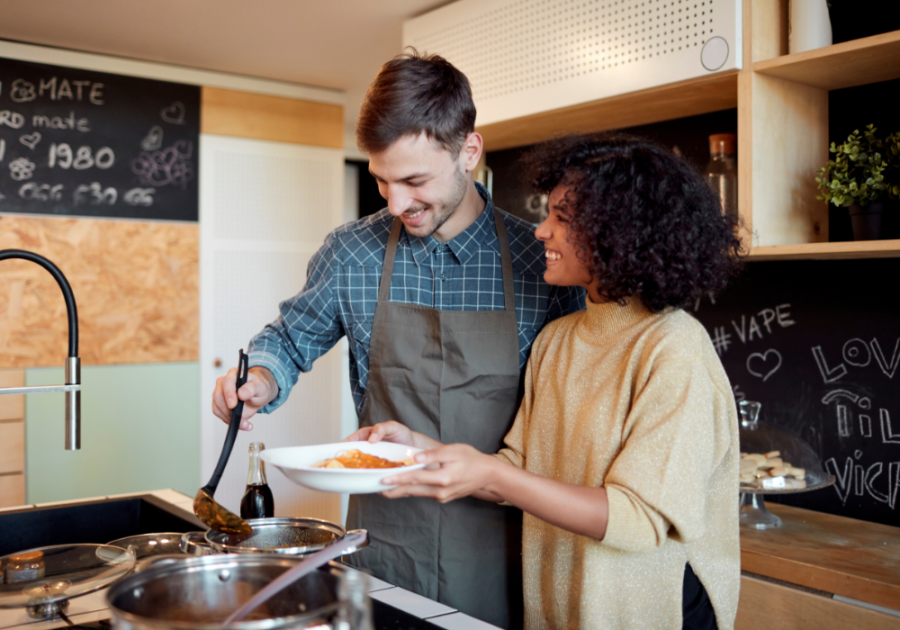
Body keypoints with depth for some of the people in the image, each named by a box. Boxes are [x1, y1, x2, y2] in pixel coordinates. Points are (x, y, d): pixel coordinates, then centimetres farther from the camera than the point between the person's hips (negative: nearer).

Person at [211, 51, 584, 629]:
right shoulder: (352, 253, -3)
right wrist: (262, 380, -9)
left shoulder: (543, 261, -7)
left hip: (496, 548, -1)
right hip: (383, 540, 1)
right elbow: (292, 338, 12)